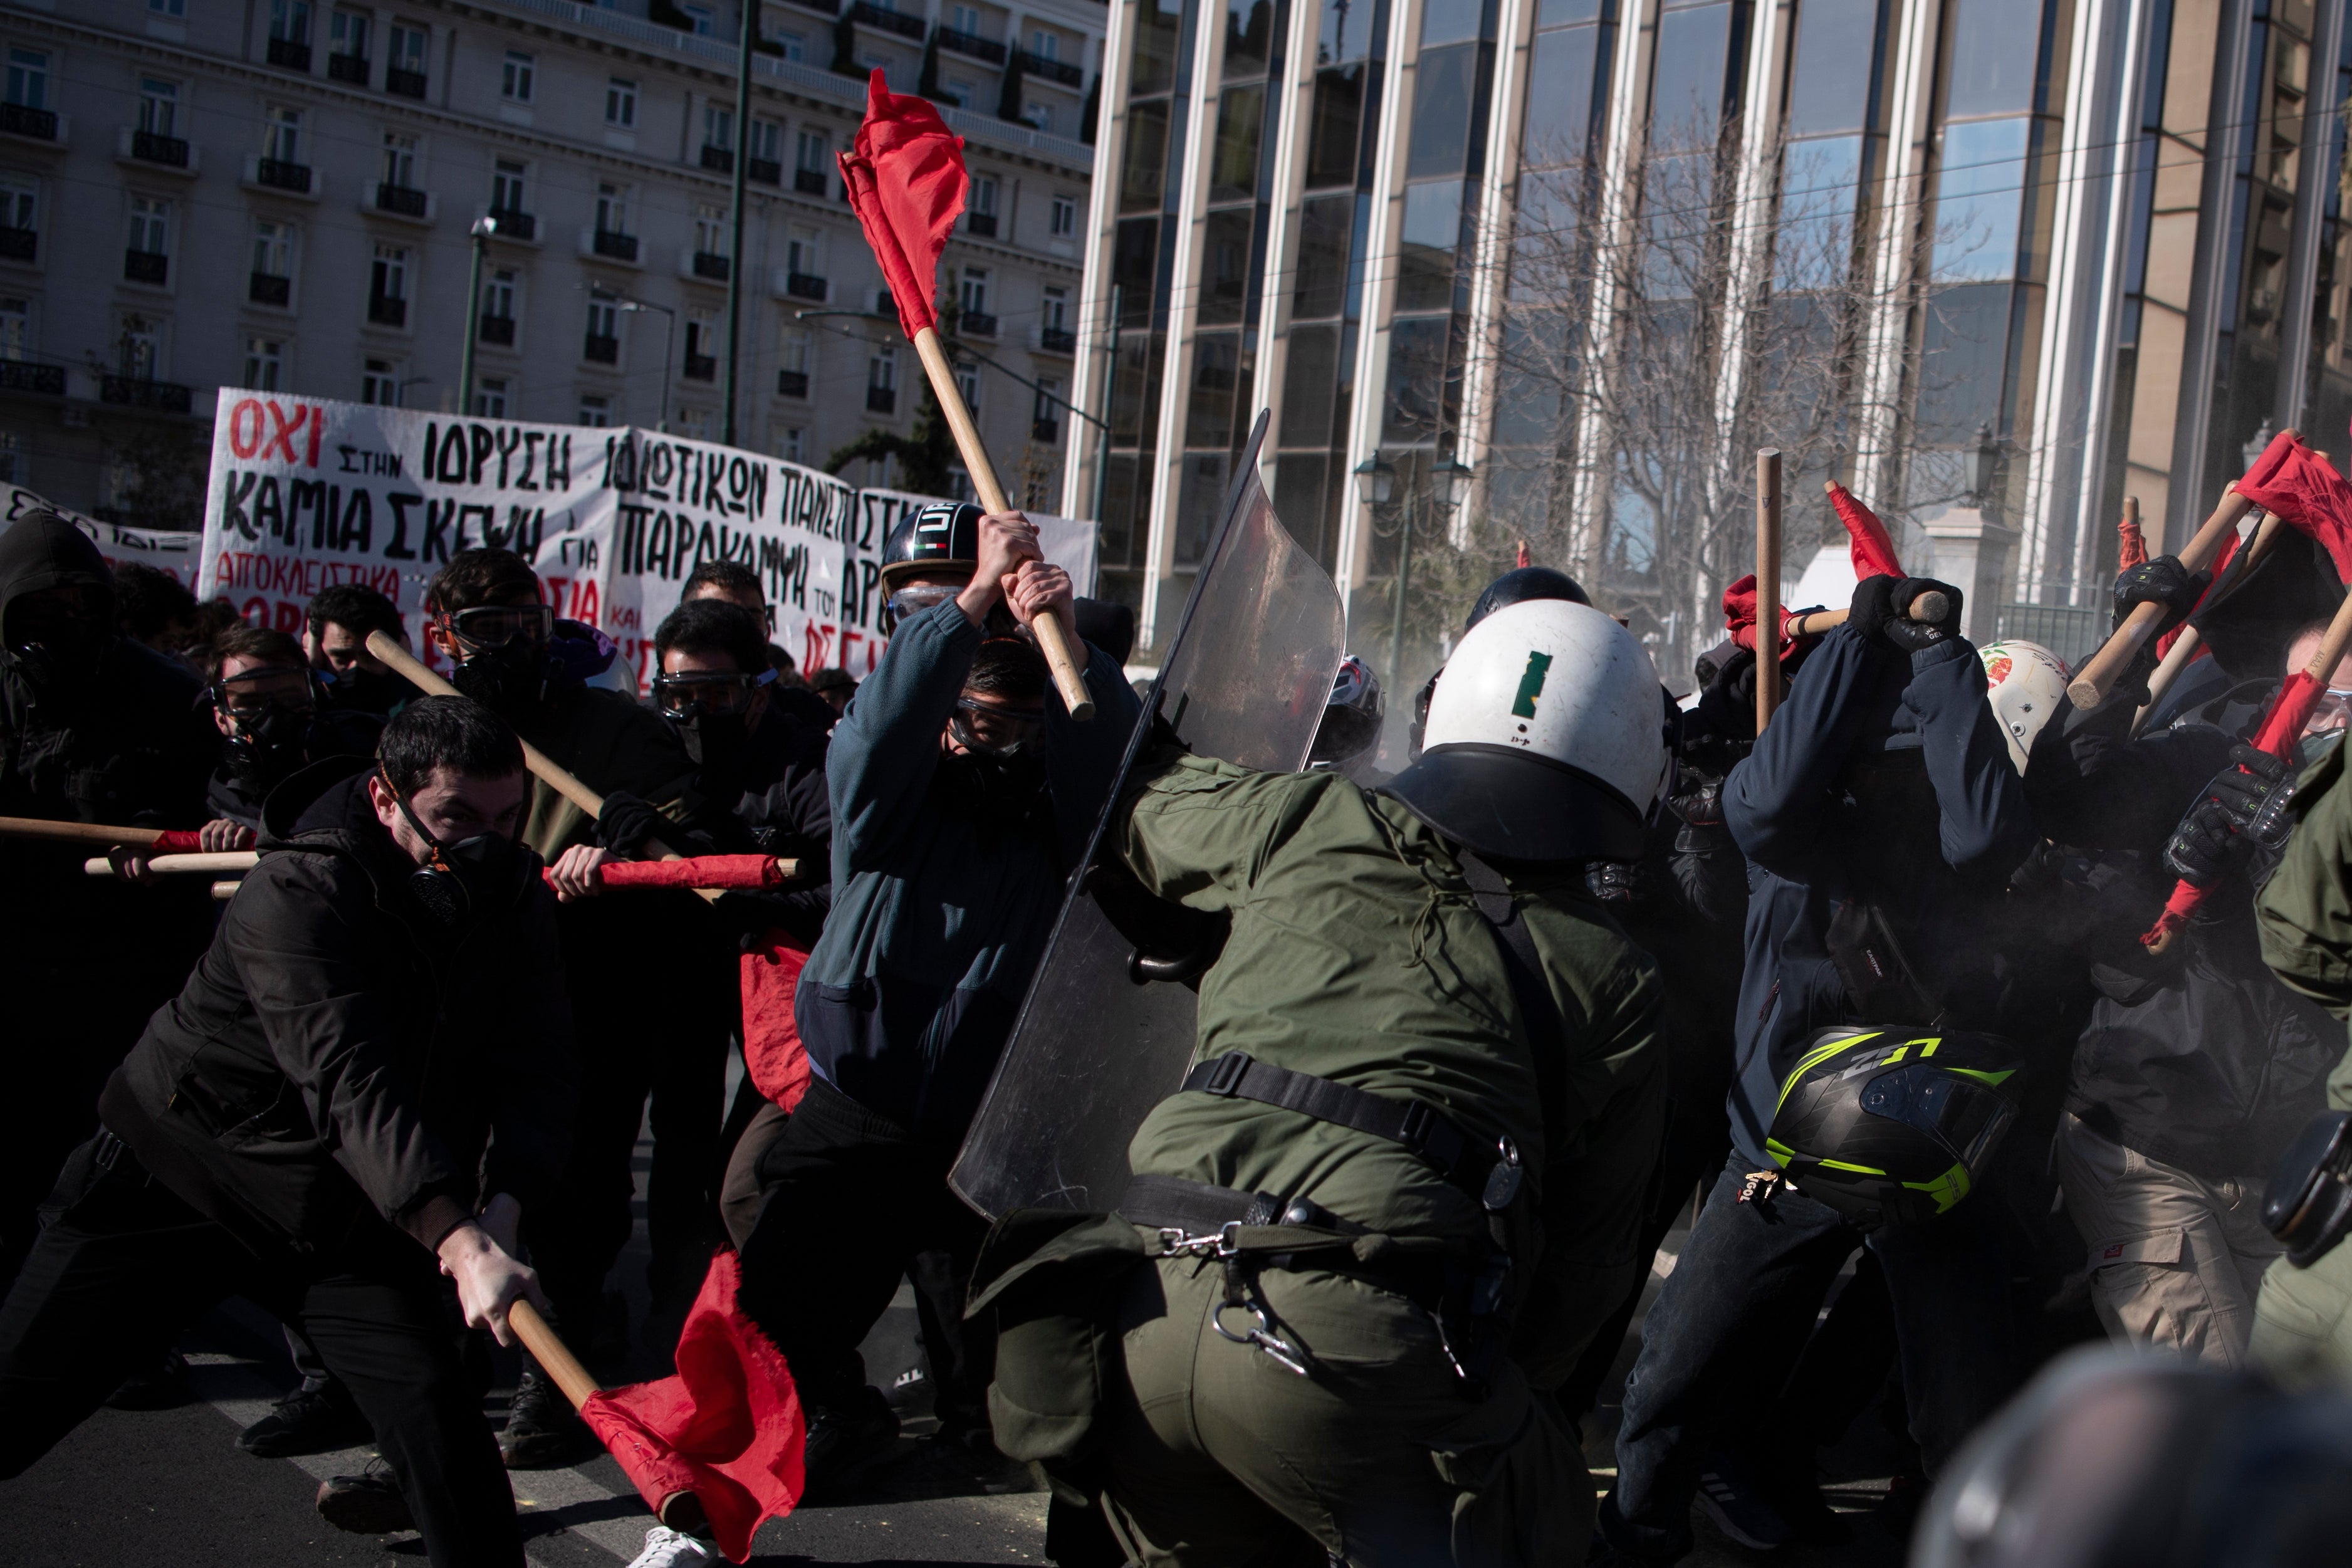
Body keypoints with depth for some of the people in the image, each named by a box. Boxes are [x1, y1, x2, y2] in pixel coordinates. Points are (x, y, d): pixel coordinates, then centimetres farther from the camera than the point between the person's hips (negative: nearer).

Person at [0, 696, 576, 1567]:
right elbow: (348, 1081, -39)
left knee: (435, 1403, -14)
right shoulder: (298, 891, -26)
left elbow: (535, 1069, -13)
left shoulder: (514, 897, -7)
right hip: (172, 1182, -3)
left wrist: (502, 1202, -33)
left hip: (346, 1217, 3)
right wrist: (459, 1241, -50)